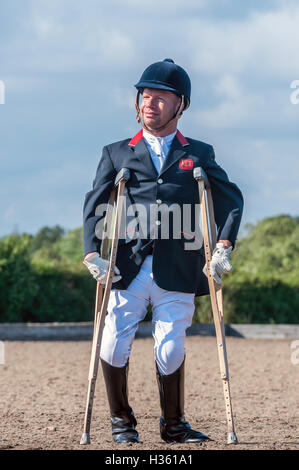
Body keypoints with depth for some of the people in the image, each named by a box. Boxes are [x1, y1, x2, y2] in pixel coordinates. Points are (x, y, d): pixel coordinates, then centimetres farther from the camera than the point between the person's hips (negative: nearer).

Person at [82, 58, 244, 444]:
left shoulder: (198, 155, 16)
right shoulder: (117, 153, 16)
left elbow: (231, 198, 11)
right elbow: (95, 205, 8)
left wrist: (223, 246, -4)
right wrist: (92, 253, -7)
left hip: (179, 269, 0)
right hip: (129, 266, 1)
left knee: (170, 350, -4)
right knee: (113, 344, -8)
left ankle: (173, 425, 15)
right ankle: (121, 421, 12)